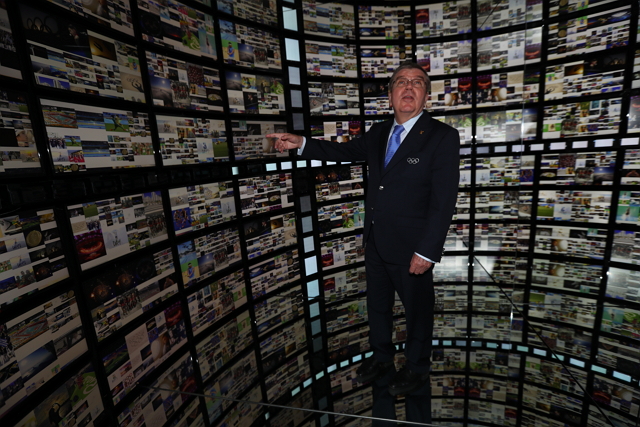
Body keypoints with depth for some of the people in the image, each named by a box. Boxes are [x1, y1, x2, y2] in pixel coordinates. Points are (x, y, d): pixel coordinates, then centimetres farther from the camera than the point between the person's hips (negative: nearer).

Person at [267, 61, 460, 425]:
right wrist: (301, 144, 3)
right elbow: (345, 151, 15)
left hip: (411, 248, -5)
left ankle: (417, 368, 44)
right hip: (376, 243, 6)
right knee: (378, 305, 22)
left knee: (418, 310, 17)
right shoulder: (379, 133, 6)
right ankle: (382, 357, 48)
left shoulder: (443, 137, -12)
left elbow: (444, 201, -16)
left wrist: (426, 252, -19)